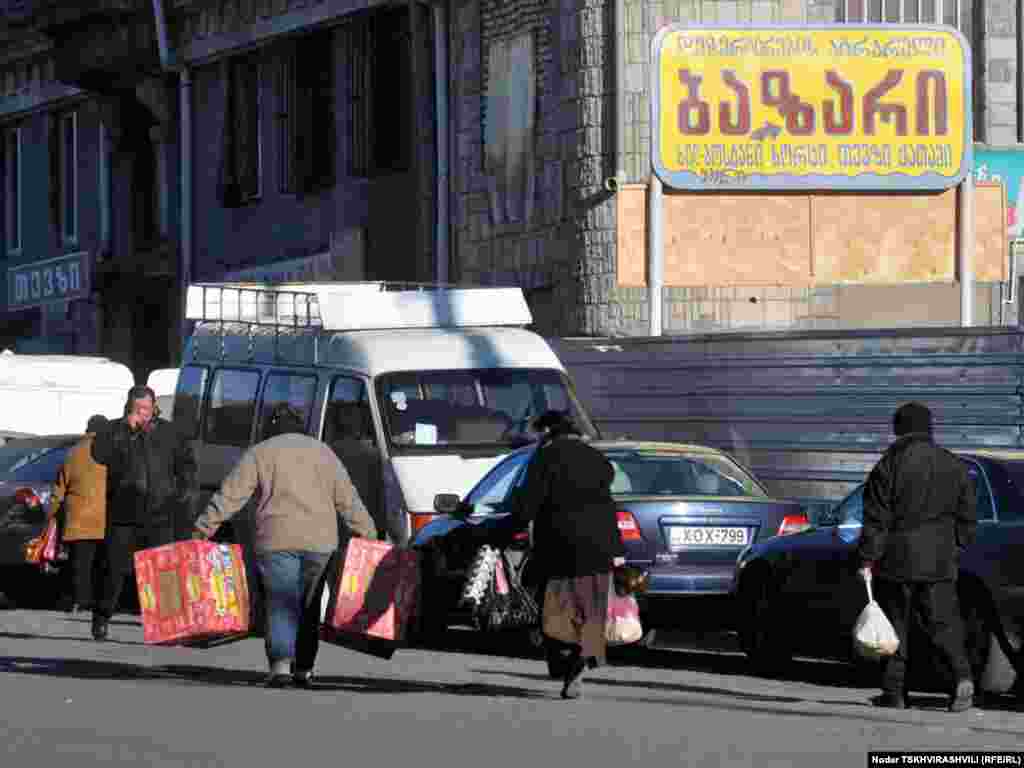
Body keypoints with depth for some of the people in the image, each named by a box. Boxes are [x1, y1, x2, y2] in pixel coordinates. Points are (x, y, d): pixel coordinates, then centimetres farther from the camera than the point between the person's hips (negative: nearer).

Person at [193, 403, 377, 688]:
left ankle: (280, 663, -18)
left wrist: (204, 527, 2)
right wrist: (368, 534, 15)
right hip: (319, 540, 2)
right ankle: (304, 668, 11)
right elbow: (348, 499, 12)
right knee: (309, 605, 12)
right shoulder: (323, 452, 16)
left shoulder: (260, 452, 9)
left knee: (280, 603, -1)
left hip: (277, 539, -2)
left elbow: (230, 495, 2)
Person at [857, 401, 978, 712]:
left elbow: (876, 520, -9)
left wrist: (867, 559, -5)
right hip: (939, 563, 3)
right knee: (943, 621, 6)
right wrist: (955, 549, 21)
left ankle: (894, 691, 8)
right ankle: (962, 675, -17)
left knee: (895, 624, 7)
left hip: (896, 559, -3)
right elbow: (967, 517, 10)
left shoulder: (889, 466, -7)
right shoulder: (953, 466, 6)